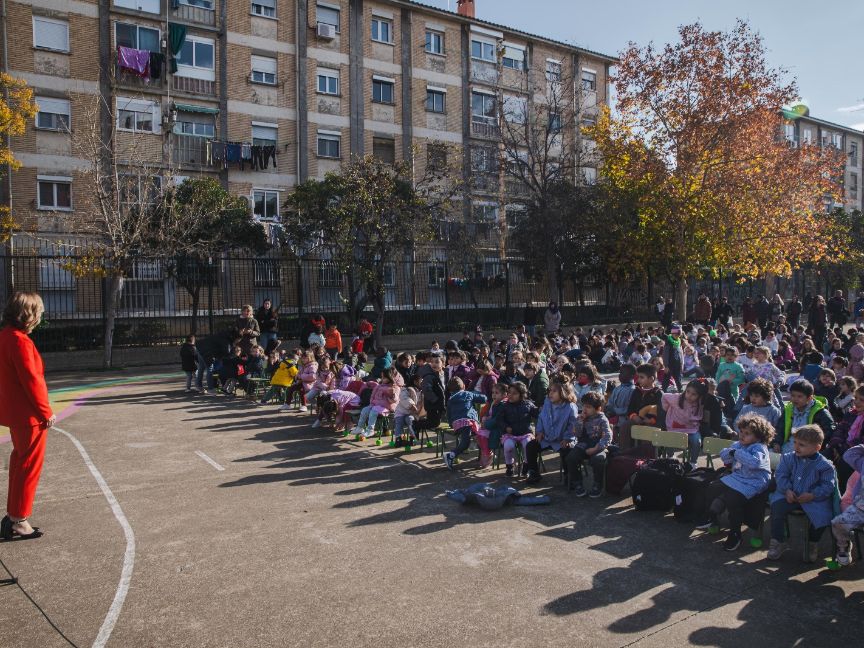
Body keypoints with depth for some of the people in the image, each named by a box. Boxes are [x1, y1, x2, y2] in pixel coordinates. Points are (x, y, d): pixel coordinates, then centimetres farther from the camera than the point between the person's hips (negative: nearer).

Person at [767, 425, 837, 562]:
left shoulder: (825, 465, -7)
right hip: (790, 496, 2)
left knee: (823, 517, -24)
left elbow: (828, 486, -7)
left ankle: (812, 543, 8)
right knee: (777, 506, -25)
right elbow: (781, 475, 1)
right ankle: (777, 542, -9)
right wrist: (787, 490, -15)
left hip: (814, 499, -1)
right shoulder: (789, 458, 2)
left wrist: (812, 495, -20)